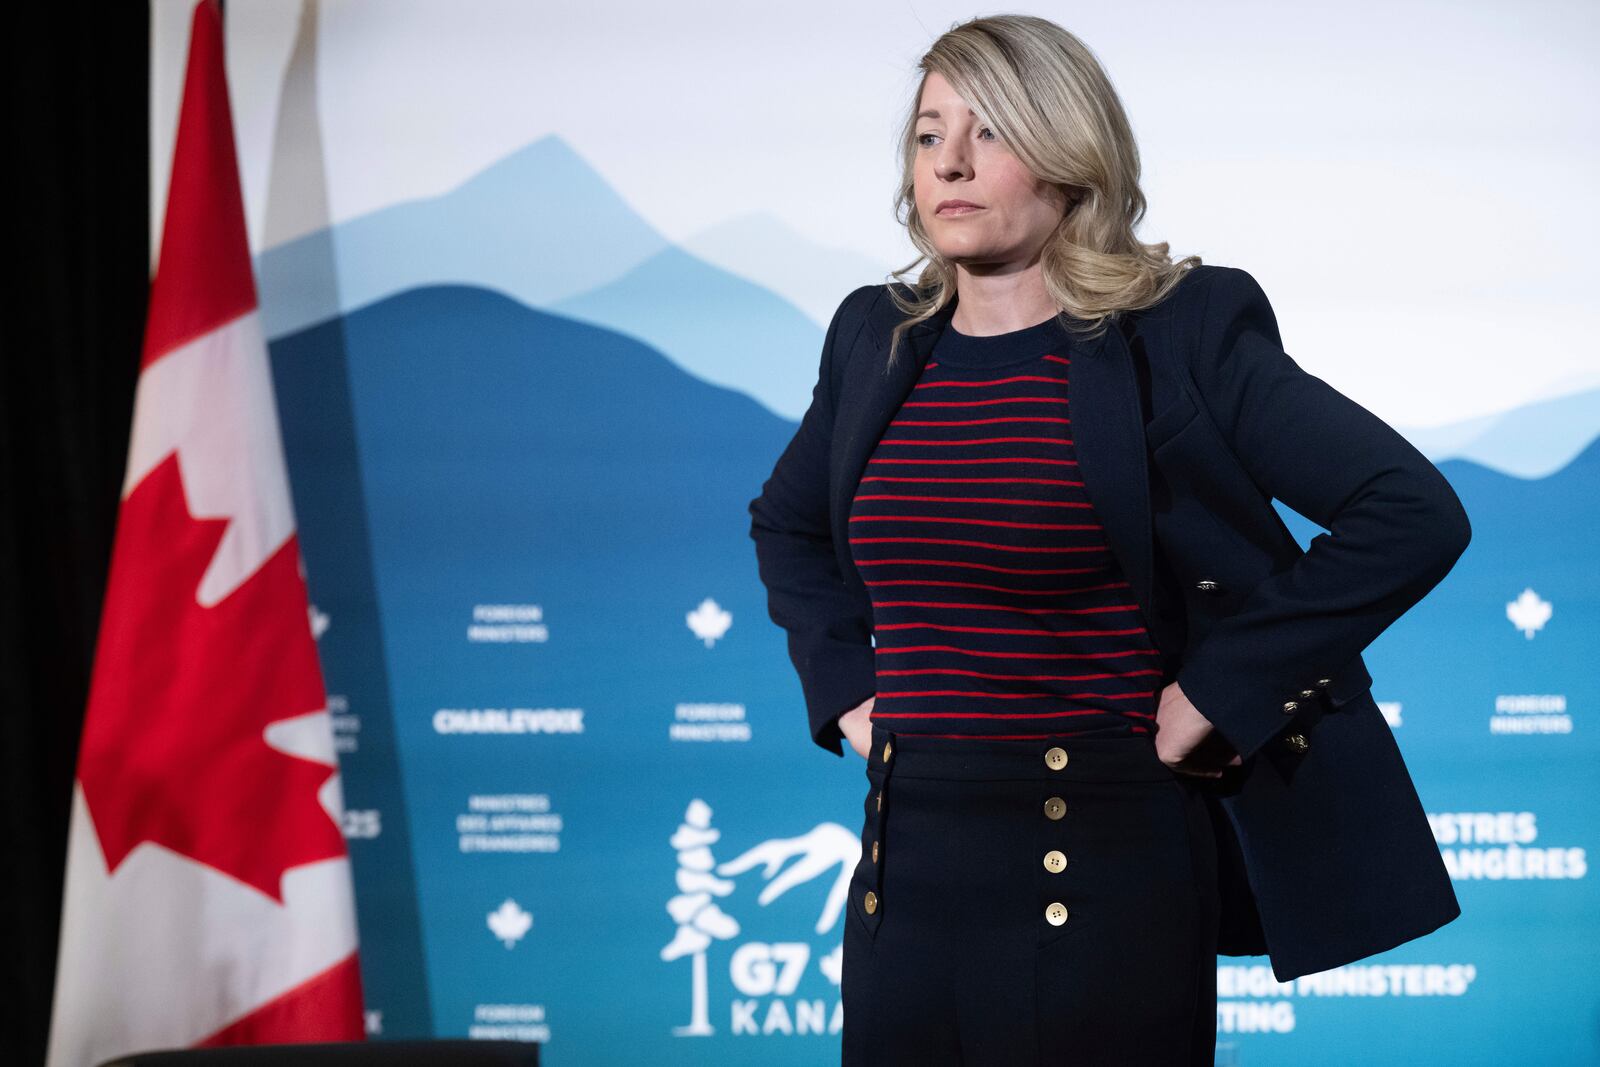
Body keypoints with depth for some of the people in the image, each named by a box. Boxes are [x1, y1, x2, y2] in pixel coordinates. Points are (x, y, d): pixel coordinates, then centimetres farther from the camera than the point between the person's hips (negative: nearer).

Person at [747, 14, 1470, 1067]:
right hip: (906, 859, 5)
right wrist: (841, 684, 13)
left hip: (1102, 866, -5)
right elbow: (787, 522, 29)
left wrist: (1221, 690, -13)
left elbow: (1414, 514, -13)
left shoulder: (1179, 335, -6)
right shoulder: (878, 339, 10)